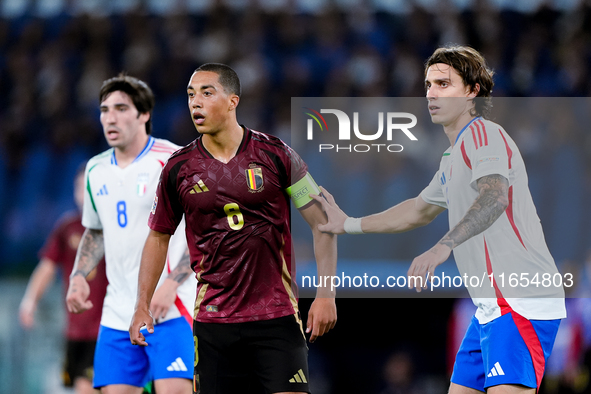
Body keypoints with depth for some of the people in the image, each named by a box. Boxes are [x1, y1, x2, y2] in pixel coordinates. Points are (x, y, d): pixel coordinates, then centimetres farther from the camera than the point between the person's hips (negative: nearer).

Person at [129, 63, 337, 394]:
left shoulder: (275, 154, -3)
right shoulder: (179, 168, 3)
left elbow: (322, 223, 2)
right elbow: (159, 236, 16)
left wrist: (326, 295, -5)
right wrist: (143, 305, 9)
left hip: (276, 317, -2)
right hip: (212, 322, 2)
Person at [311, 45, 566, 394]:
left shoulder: (485, 134, -10)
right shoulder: (455, 155, 23)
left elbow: (494, 197, -31)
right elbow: (421, 210, 40)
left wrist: (444, 246, -44)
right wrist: (350, 224, 44)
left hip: (522, 304, -11)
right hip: (492, 307, 11)